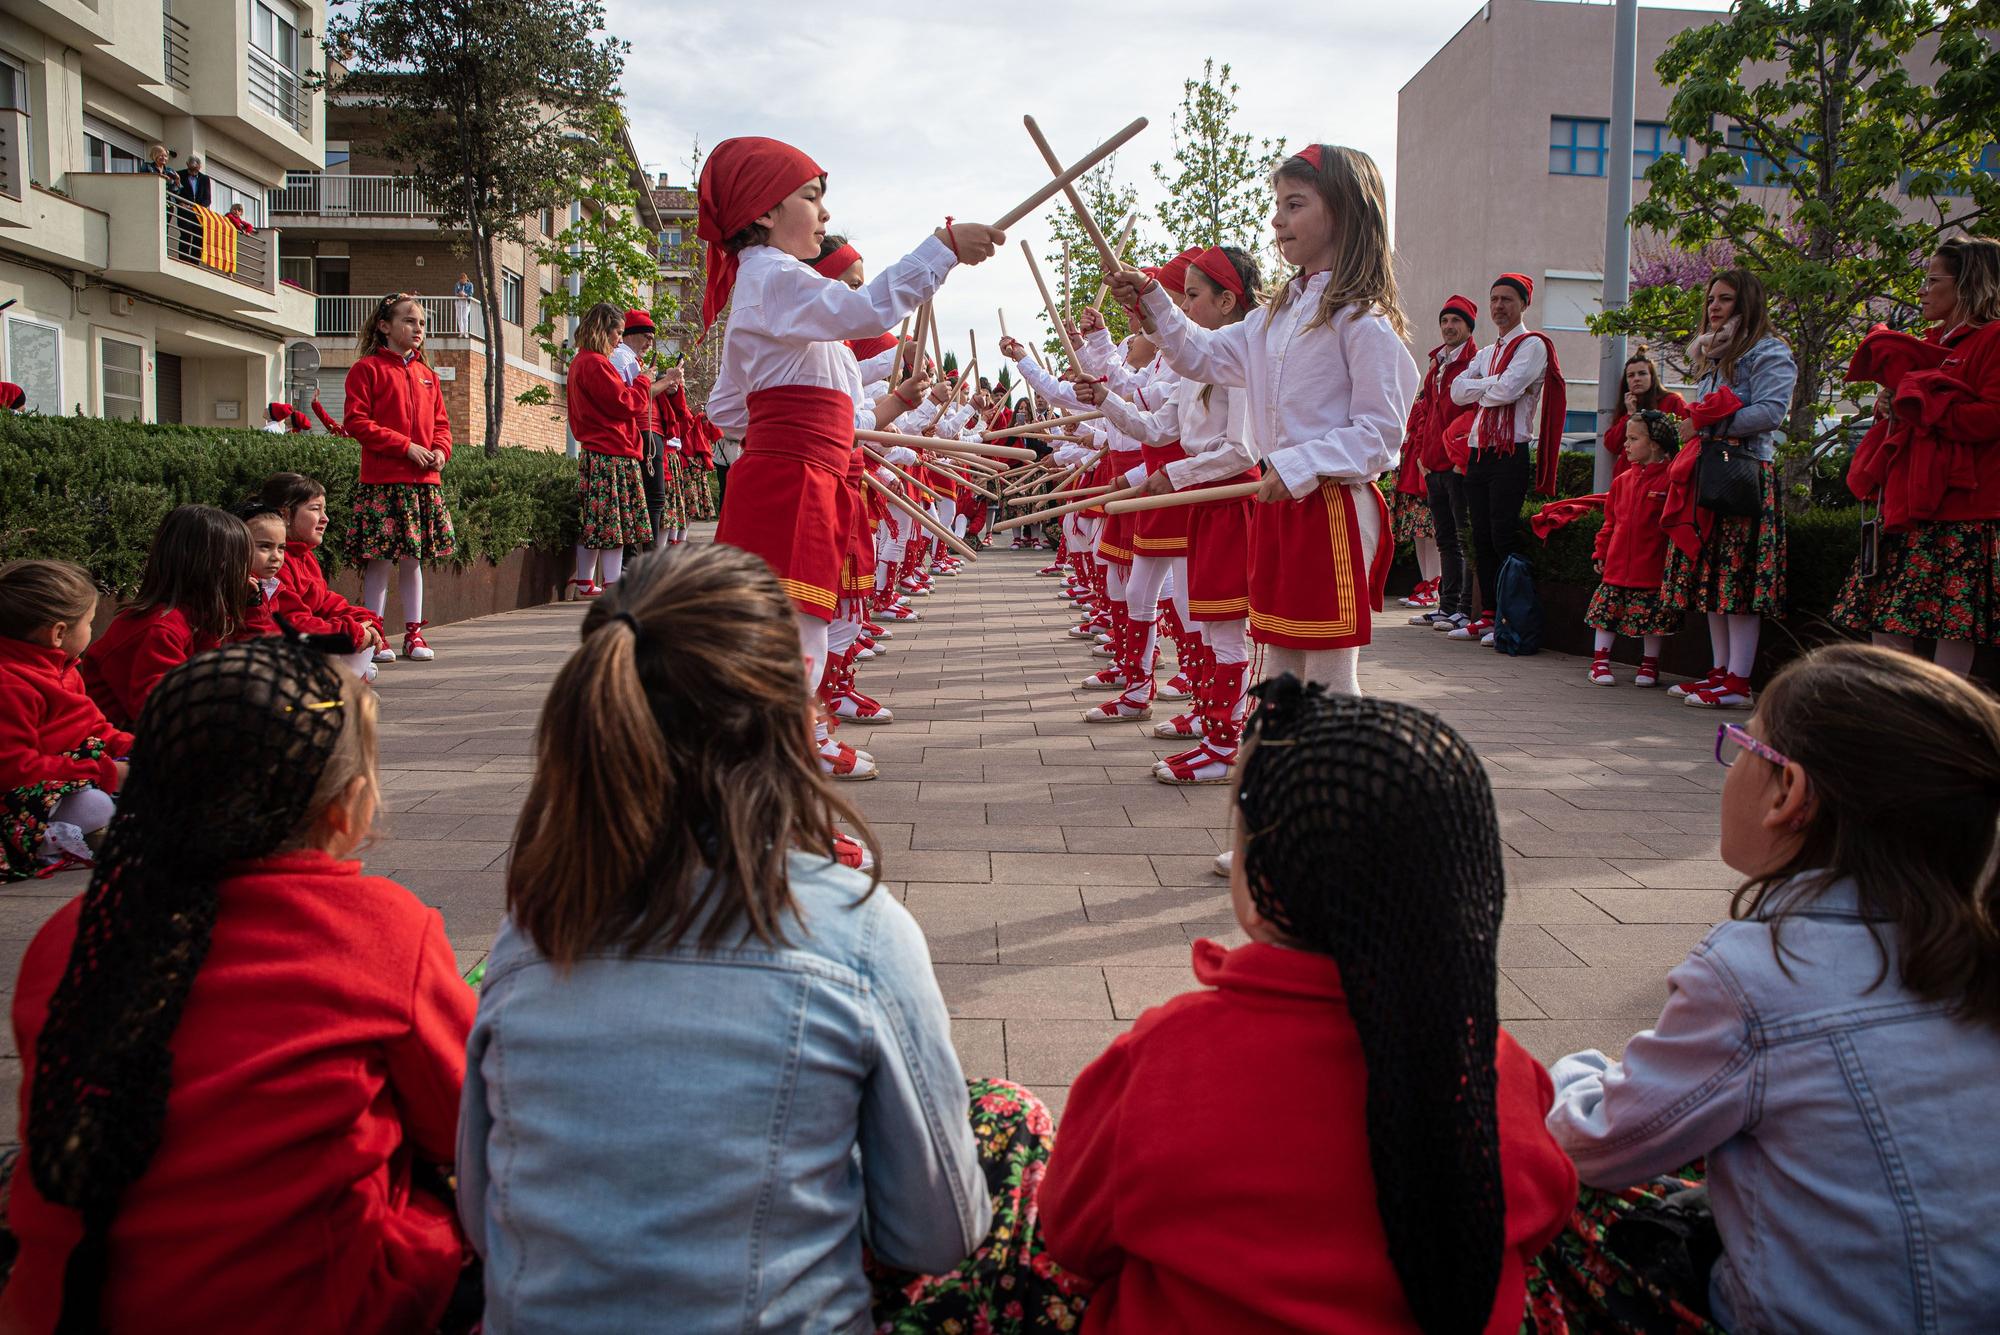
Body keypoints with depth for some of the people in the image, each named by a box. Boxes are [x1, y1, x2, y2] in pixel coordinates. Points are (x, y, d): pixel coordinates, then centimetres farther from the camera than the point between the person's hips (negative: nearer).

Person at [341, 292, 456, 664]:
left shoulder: (426, 374, 17)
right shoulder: (367, 369, -2)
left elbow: (441, 422, 20)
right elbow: (356, 422, -9)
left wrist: (440, 449, -1)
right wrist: (406, 446, -15)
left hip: (424, 480, 6)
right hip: (382, 480, -6)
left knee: (414, 559, 11)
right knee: (381, 559, -4)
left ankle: (414, 633, 17)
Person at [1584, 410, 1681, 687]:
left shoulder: (1671, 479, -8)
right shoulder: (1623, 480, 10)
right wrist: (1602, 552, 13)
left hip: (1651, 569, -5)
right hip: (1617, 566, 5)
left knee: (1653, 614, 5)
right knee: (1606, 611, 5)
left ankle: (1649, 664, 20)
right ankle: (1600, 660, 16)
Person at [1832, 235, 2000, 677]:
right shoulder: (1933, 342, 21)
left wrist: (1917, 401, -12)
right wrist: (1892, 405, 7)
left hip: (1959, 510, -9)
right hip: (1908, 504, 9)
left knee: (1955, 627, -5)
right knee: (1886, 622, 5)